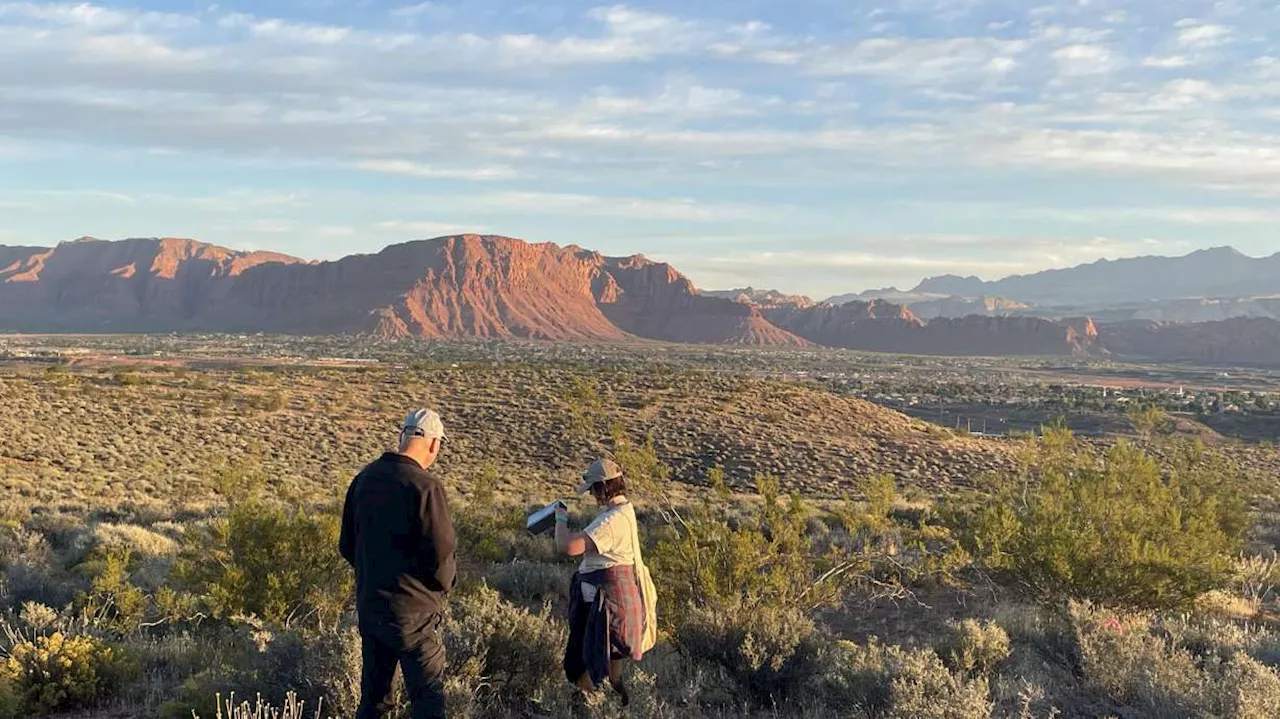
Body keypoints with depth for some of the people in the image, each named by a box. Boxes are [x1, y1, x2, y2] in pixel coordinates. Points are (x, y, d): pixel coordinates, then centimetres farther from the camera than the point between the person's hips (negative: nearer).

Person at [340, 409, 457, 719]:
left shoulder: (365, 478, 2)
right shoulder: (426, 485, -19)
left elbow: (347, 545, 10)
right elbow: (441, 553, -18)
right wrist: (446, 582, 1)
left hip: (369, 605, 7)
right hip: (414, 611, -7)